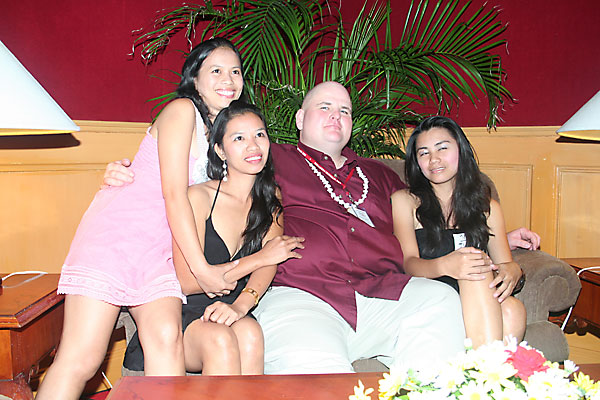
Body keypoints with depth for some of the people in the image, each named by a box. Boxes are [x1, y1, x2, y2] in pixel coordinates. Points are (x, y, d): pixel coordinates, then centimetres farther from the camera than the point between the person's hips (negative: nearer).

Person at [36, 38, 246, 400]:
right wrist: (201, 268, -12)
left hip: (161, 247, 6)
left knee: (166, 336, -19)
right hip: (117, 231, -6)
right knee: (83, 357, -10)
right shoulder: (182, 110, -3)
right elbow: (174, 194, -11)